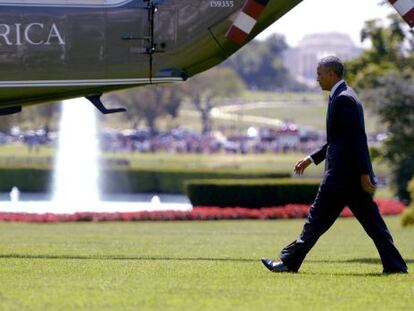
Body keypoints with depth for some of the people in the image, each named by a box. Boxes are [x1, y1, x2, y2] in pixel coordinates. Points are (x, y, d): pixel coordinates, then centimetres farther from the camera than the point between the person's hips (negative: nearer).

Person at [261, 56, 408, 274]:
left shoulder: (344, 99, -14)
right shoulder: (343, 97, 18)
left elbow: (358, 138, -19)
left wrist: (364, 173, -22)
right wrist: (311, 159, 24)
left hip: (342, 174, -10)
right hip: (354, 177, 10)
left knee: (318, 219, -2)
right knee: (372, 222, 6)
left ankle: (289, 262, 4)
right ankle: (395, 265, 3)